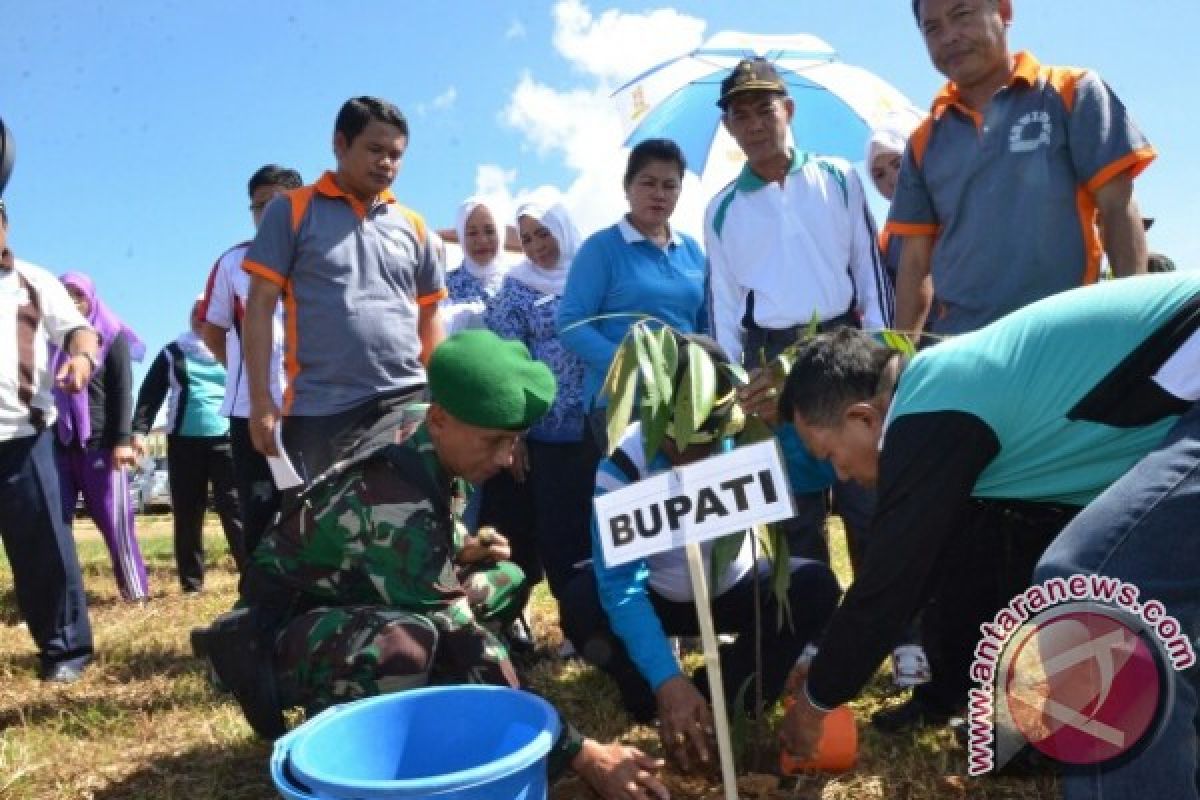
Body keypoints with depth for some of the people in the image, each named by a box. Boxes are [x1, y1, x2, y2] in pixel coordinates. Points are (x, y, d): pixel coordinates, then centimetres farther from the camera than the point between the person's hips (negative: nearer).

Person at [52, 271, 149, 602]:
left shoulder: (111, 337, 5)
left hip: (99, 442, -3)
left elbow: (123, 391, -3)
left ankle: (136, 590, 5)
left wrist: (123, 440, -13)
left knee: (114, 519, -2)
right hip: (56, 442, 4)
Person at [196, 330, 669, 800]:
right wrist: (581, 754, -31)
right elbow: (462, 648, -33)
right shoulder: (396, 509, -35)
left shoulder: (421, 435, -11)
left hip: (357, 597, 9)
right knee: (403, 642, -38)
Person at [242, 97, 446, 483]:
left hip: (406, 403, 3)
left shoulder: (413, 225, 13)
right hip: (319, 409, -2)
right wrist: (261, 400, -7)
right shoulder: (292, 210, 3)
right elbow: (260, 305, -1)